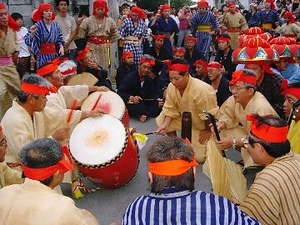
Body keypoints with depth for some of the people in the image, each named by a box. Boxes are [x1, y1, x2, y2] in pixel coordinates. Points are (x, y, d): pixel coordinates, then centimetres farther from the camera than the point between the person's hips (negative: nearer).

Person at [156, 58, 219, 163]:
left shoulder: (202, 90, -36)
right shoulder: (171, 86, -17)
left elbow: (209, 115, -26)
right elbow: (170, 109, -10)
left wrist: (208, 131, -14)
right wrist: (165, 125, -24)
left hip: (202, 125, -5)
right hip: (186, 119, 5)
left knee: (200, 157, -6)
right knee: (162, 118, -14)